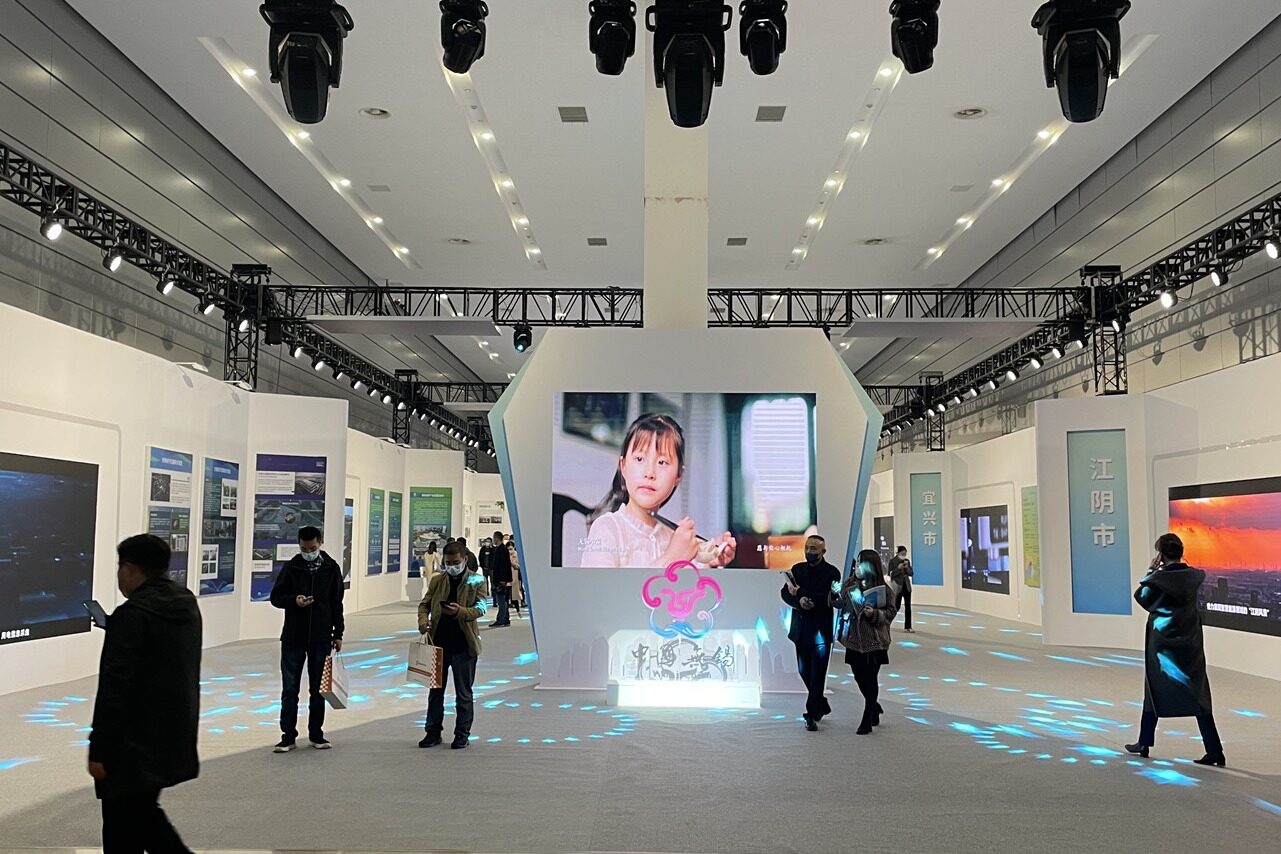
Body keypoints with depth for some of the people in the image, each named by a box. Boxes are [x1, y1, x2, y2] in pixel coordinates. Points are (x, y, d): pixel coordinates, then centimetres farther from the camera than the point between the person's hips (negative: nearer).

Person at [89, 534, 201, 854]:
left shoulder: (131, 615, -19)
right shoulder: (187, 604, 6)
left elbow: (114, 689, -20)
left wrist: (99, 749, -14)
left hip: (134, 745, -8)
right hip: (174, 739, 8)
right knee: (142, 814, 21)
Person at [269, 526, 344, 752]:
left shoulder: (331, 568, 2)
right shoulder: (291, 567, -1)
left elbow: (336, 603, 8)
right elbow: (275, 597, 2)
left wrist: (338, 634, 6)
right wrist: (294, 600, -19)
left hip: (321, 639, 1)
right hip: (293, 638, -1)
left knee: (318, 689, 9)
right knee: (289, 689, 2)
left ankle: (316, 734, 19)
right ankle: (288, 736, 10)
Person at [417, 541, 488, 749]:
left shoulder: (477, 581, -2)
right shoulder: (437, 580, 8)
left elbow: (480, 609, -11)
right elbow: (424, 603, 11)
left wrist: (460, 612, -29)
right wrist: (423, 619, -10)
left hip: (463, 644, -3)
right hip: (438, 642, 4)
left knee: (463, 693, 6)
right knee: (435, 690, 12)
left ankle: (462, 734, 16)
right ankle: (433, 732, 22)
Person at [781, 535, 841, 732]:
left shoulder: (832, 572, -7)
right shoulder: (797, 569, 8)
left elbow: (829, 598, -19)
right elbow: (785, 592, 1)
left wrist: (800, 593, -17)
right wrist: (798, 601, -20)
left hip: (821, 630, -5)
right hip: (801, 629, 5)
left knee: (817, 674, -2)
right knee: (804, 671, 14)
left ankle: (812, 715, 6)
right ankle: (822, 705, 33)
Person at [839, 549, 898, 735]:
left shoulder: (884, 589, -8)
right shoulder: (849, 585, 2)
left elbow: (890, 612, -3)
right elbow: (841, 604, 11)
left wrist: (875, 613, -20)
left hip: (875, 641, -4)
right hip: (854, 639, 4)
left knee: (870, 679, 1)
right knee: (859, 677, 10)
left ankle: (867, 721, 13)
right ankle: (875, 707, 37)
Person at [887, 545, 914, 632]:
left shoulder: (907, 561, 9)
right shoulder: (892, 561, -6)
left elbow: (911, 573, 7)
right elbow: (890, 574, -11)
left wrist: (907, 567, -11)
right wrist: (898, 568, -23)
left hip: (907, 586, 5)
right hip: (898, 586, -5)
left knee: (908, 606, 2)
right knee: (896, 606, -3)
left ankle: (908, 627, 5)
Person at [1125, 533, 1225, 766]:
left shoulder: (1159, 579, -15)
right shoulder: (1194, 576, -2)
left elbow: (1141, 596, 0)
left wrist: (1152, 570, 0)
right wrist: (1160, 571, 6)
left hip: (1163, 641, -3)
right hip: (1190, 641, 3)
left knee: (1154, 690, 11)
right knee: (1197, 693, 5)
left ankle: (1144, 743, 20)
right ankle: (1214, 750, 0)